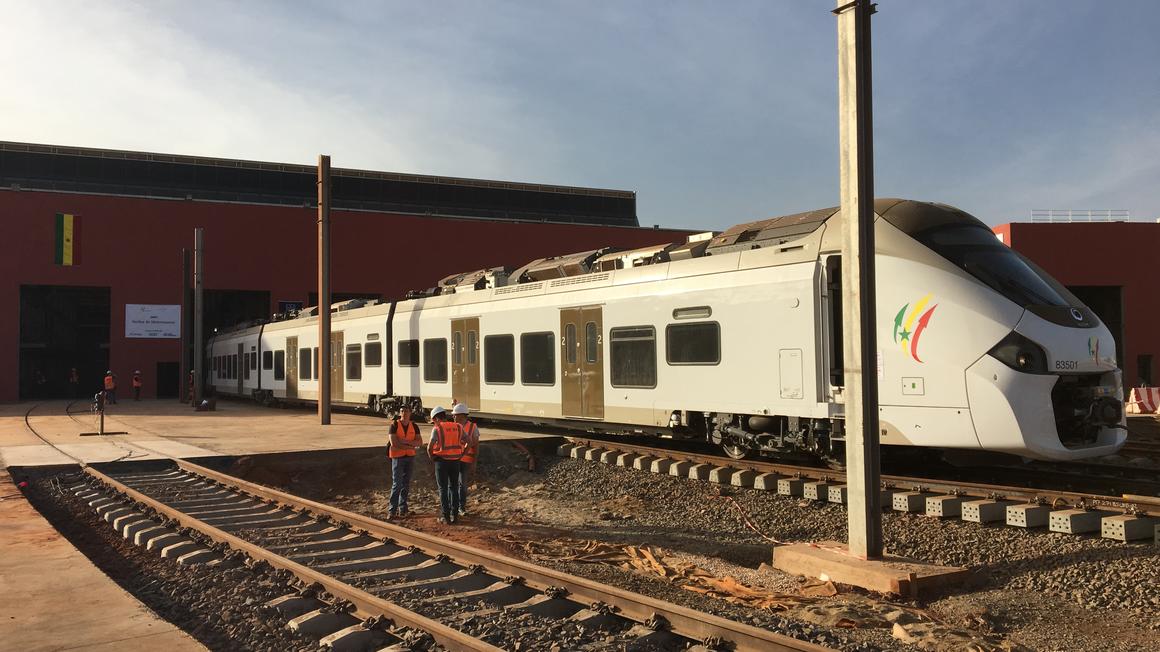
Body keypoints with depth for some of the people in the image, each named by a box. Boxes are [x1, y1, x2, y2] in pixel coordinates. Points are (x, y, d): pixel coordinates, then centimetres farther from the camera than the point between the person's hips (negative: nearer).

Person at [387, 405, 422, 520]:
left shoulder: (414, 426, 4)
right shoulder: (394, 425, -7)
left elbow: (420, 442, -4)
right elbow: (394, 443, -16)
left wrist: (406, 442, -19)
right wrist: (412, 447, -14)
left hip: (410, 457, 4)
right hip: (398, 457, -4)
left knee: (406, 484, 8)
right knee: (397, 484, -9)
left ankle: (402, 508, 17)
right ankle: (392, 510, -7)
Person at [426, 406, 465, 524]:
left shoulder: (437, 429, -10)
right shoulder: (457, 427, 5)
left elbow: (429, 447, -19)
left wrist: (432, 458, -1)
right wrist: (461, 455, 11)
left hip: (441, 462, -4)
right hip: (455, 462, 4)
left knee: (443, 489, 4)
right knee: (454, 488, 13)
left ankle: (446, 517, 3)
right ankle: (454, 515, 11)